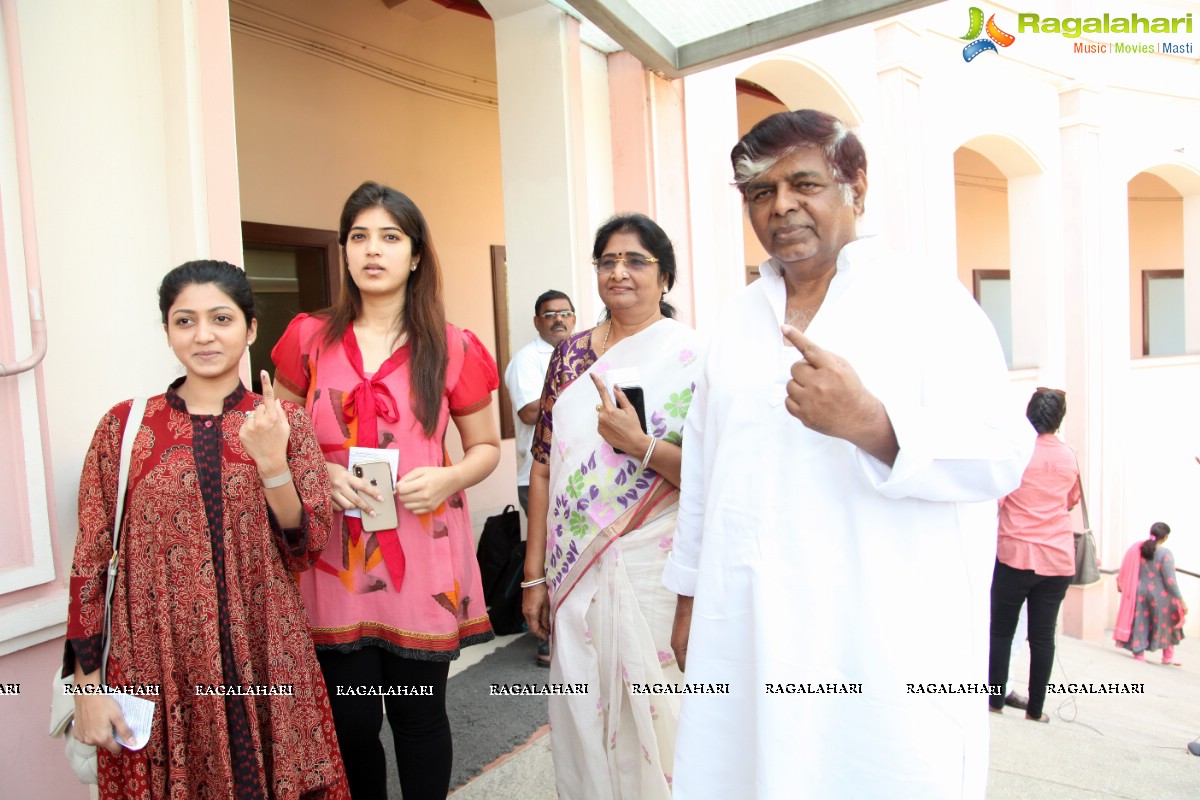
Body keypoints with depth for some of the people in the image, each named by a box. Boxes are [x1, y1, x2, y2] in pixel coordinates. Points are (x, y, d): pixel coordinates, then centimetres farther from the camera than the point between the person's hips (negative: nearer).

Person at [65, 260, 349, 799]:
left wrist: (271, 461, -19)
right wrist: (88, 685, -1)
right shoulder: (125, 425, -2)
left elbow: (305, 551, -5)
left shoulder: (285, 422, -1)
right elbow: (91, 559, 1)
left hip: (265, 660, 1)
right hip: (155, 664, 0)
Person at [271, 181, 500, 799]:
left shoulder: (453, 349, 1)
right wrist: (321, 474, -9)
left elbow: (487, 446, 8)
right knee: (350, 722, 9)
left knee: (419, 714, 12)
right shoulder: (308, 339, 4)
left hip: (424, 559, -1)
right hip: (336, 557, 1)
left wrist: (447, 478, -13)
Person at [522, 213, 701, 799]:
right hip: (574, 574, 4)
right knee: (581, 720, 15)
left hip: (652, 571, -3)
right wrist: (535, 575, 6)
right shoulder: (570, 354, 7)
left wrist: (640, 444, -23)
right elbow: (544, 467, 7)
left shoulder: (690, 356, -5)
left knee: (651, 723, 8)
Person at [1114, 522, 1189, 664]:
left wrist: (1120, 584, 19)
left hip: (1139, 593, 3)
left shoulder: (1136, 548, -4)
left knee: (1140, 623, 12)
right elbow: (1170, 581, -17)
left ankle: (1139, 653, 15)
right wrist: (1181, 600, -9)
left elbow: (1126, 571, 3)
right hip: (1159, 596, -3)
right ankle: (1168, 656, 28)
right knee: (1167, 624, 18)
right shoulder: (1165, 554, -17)